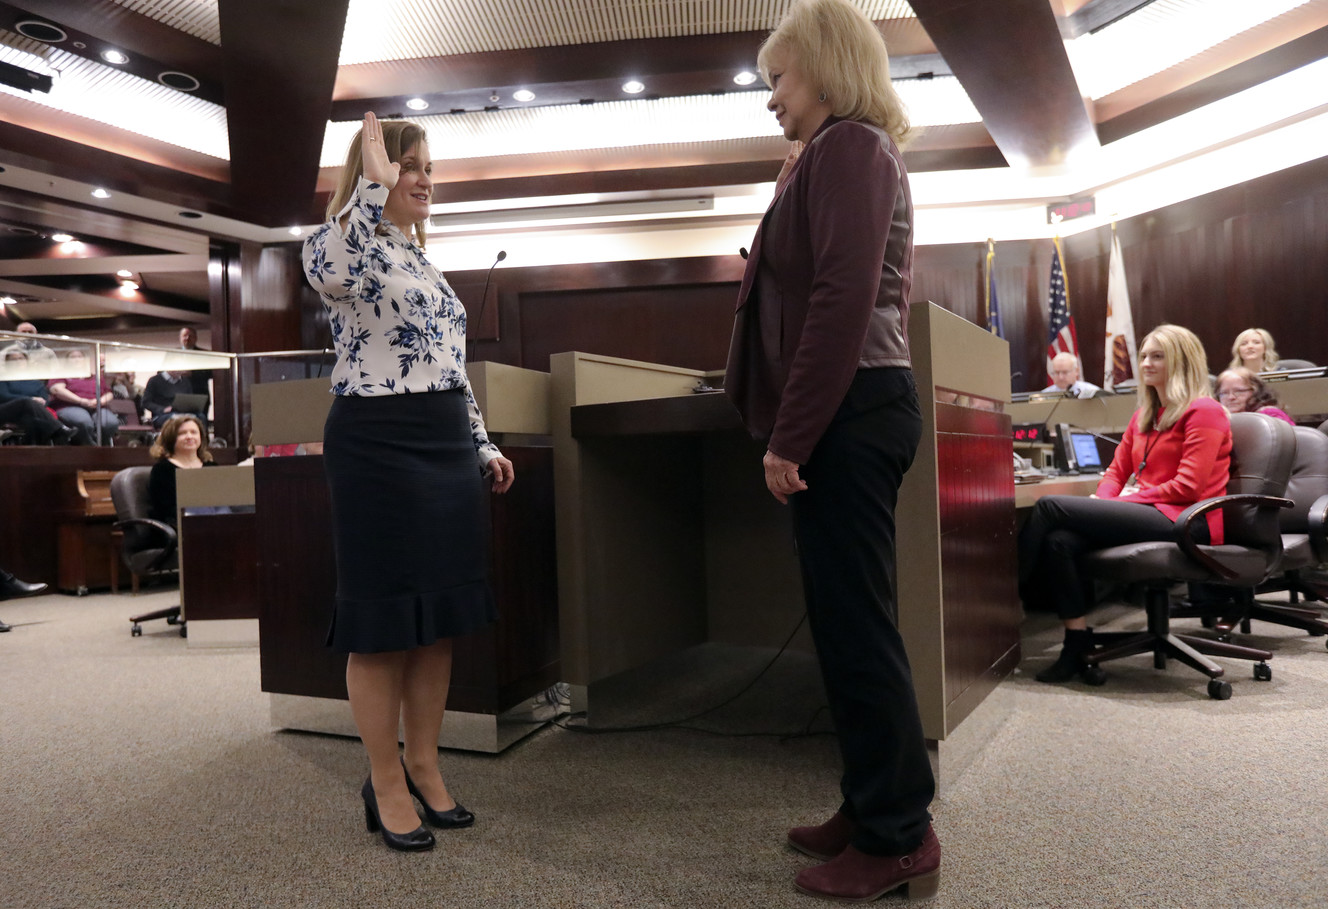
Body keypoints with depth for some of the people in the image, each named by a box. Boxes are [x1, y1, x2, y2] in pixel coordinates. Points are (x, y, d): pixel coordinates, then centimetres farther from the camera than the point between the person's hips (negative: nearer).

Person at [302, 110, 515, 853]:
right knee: (384, 618, 0)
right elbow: (328, 272, -32)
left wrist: (483, 444, 17)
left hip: (447, 448, 8)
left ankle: (425, 767, 24)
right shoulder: (352, 243, -4)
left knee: (440, 614, 11)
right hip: (377, 447, -8)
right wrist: (373, 185, -23)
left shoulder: (422, 260, 20)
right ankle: (386, 785, 14)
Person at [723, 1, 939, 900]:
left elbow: (841, 299, -18)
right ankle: (874, 809, 25)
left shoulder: (847, 145, -6)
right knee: (851, 622, 13)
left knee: (857, 625, -5)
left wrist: (790, 437, -18)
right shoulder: (851, 152, 24)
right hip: (856, 412, 10)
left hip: (847, 414, -10)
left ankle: (898, 839, 8)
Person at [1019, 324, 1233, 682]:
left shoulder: (1203, 411, -1)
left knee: (1051, 506, -21)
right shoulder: (1145, 415, 24)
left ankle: (1015, 592, -9)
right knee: (1059, 541, -23)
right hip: (1148, 516, 8)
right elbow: (1117, 470, 20)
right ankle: (1077, 647, -20)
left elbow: (1188, 486, -11)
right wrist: (1103, 500, -3)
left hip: (1185, 521, -7)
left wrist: (1126, 500, -13)